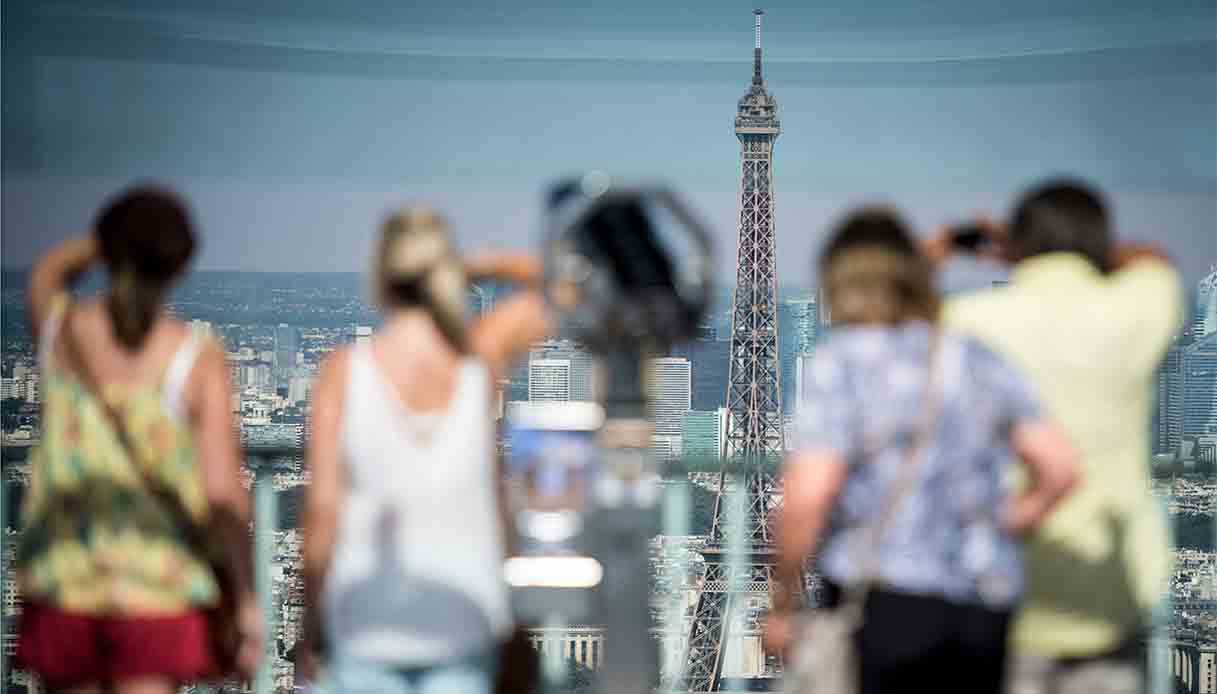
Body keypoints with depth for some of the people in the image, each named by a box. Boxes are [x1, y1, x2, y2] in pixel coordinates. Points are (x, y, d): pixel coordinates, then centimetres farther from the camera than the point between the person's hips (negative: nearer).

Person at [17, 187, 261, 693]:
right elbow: (224, 493, -15)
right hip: (160, 590, -3)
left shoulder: (57, 330, -1)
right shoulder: (199, 362, -10)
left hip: (64, 582, 3)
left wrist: (119, 231, 25)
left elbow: (46, 272, 26)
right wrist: (247, 598, -7)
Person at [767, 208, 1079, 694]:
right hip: (984, 614, 6)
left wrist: (781, 604, -3)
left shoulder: (842, 362, -5)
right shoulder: (976, 362, 11)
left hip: (886, 603, -5)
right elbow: (1059, 467, 5)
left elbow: (807, 495, -15)